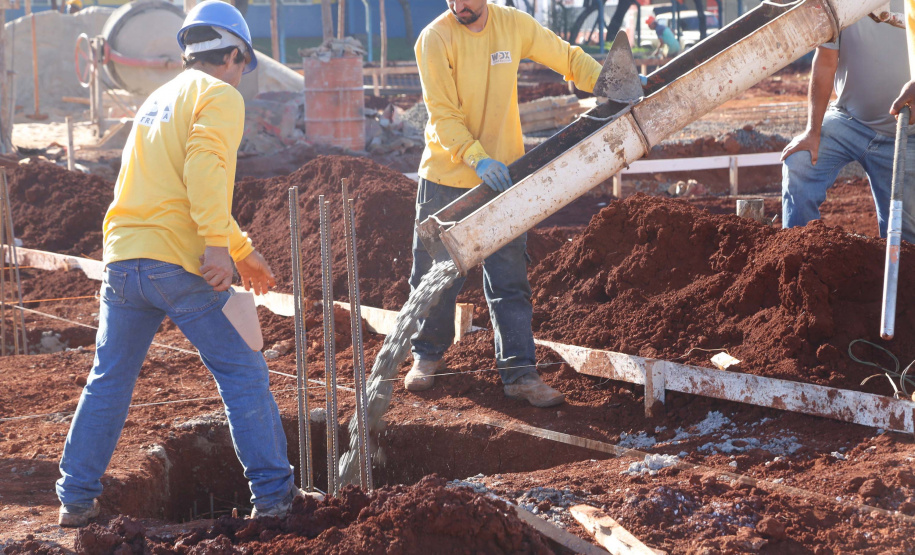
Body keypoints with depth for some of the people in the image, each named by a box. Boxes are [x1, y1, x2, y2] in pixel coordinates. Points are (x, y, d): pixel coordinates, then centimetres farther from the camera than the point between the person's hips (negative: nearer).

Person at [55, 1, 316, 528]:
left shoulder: (158, 99, 25)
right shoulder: (219, 96, 0)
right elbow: (205, 166, -19)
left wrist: (244, 250, 34)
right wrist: (218, 244, -24)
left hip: (122, 260, 7)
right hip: (179, 263, -7)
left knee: (108, 381, 15)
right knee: (244, 373, 3)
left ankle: (75, 499, 16)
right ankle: (273, 493, 4)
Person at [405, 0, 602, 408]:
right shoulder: (436, 38, -14)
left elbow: (568, 59, 8)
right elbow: (442, 114, -18)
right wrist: (476, 158, -32)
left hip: (502, 176, 2)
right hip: (445, 177, -2)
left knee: (510, 281, -1)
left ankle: (519, 372, 2)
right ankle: (428, 355, 31)